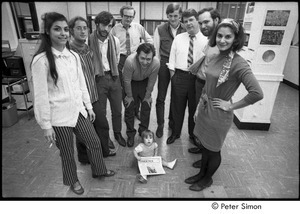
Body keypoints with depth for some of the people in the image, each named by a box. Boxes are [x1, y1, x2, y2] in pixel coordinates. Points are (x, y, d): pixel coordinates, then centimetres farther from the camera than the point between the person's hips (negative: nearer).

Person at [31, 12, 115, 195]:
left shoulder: (74, 56, 2)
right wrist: (46, 125, -10)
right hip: (59, 117, -5)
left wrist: (89, 106, 12)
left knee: (95, 142, 16)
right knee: (67, 153, 15)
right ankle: (72, 180, 44)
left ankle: (99, 170, 44)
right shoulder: (41, 60, -15)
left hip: (79, 111, 5)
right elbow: (41, 96, -13)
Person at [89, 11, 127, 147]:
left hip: (113, 78, 4)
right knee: (101, 112, 8)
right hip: (98, 79, -3)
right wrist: (97, 71, 0)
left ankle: (117, 133, 35)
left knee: (117, 110, 13)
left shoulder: (115, 40, 0)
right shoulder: (89, 40, -12)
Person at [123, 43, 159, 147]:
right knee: (129, 108, -2)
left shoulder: (156, 63, -32)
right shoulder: (130, 61, -39)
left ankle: (143, 132, 23)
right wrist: (129, 96, -10)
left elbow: (151, 82, -16)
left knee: (147, 106, 3)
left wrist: (147, 96, -5)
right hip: (131, 82, -2)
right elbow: (127, 81, -23)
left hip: (144, 82, 2)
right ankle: (130, 134, 16)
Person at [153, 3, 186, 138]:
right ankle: (160, 125, 19)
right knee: (161, 97, 4)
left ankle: (172, 121, 33)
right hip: (164, 66, 0)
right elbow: (156, 49, 3)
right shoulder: (160, 29, 1)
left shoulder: (186, 30, 0)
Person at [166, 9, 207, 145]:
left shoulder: (205, 40, -1)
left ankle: (193, 134, 36)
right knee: (177, 107, 11)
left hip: (198, 78, -1)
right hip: (179, 76, 1)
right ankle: (175, 133, 32)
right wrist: (173, 75, 0)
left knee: (194, 107, 14)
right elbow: (172, 58, 4)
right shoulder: (178, 38, 4)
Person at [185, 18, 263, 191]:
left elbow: (257, 93, -29)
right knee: (204, 145, 22)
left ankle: (207, 179, 40)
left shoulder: (239, 63, -21)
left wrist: (231, 106, -19)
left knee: (213, 149, 14)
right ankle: (201, 173, 46)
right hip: (205, 109, 7)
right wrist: (198, 107, 10)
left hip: (219, 114, -7)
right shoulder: (215, 58, 2)